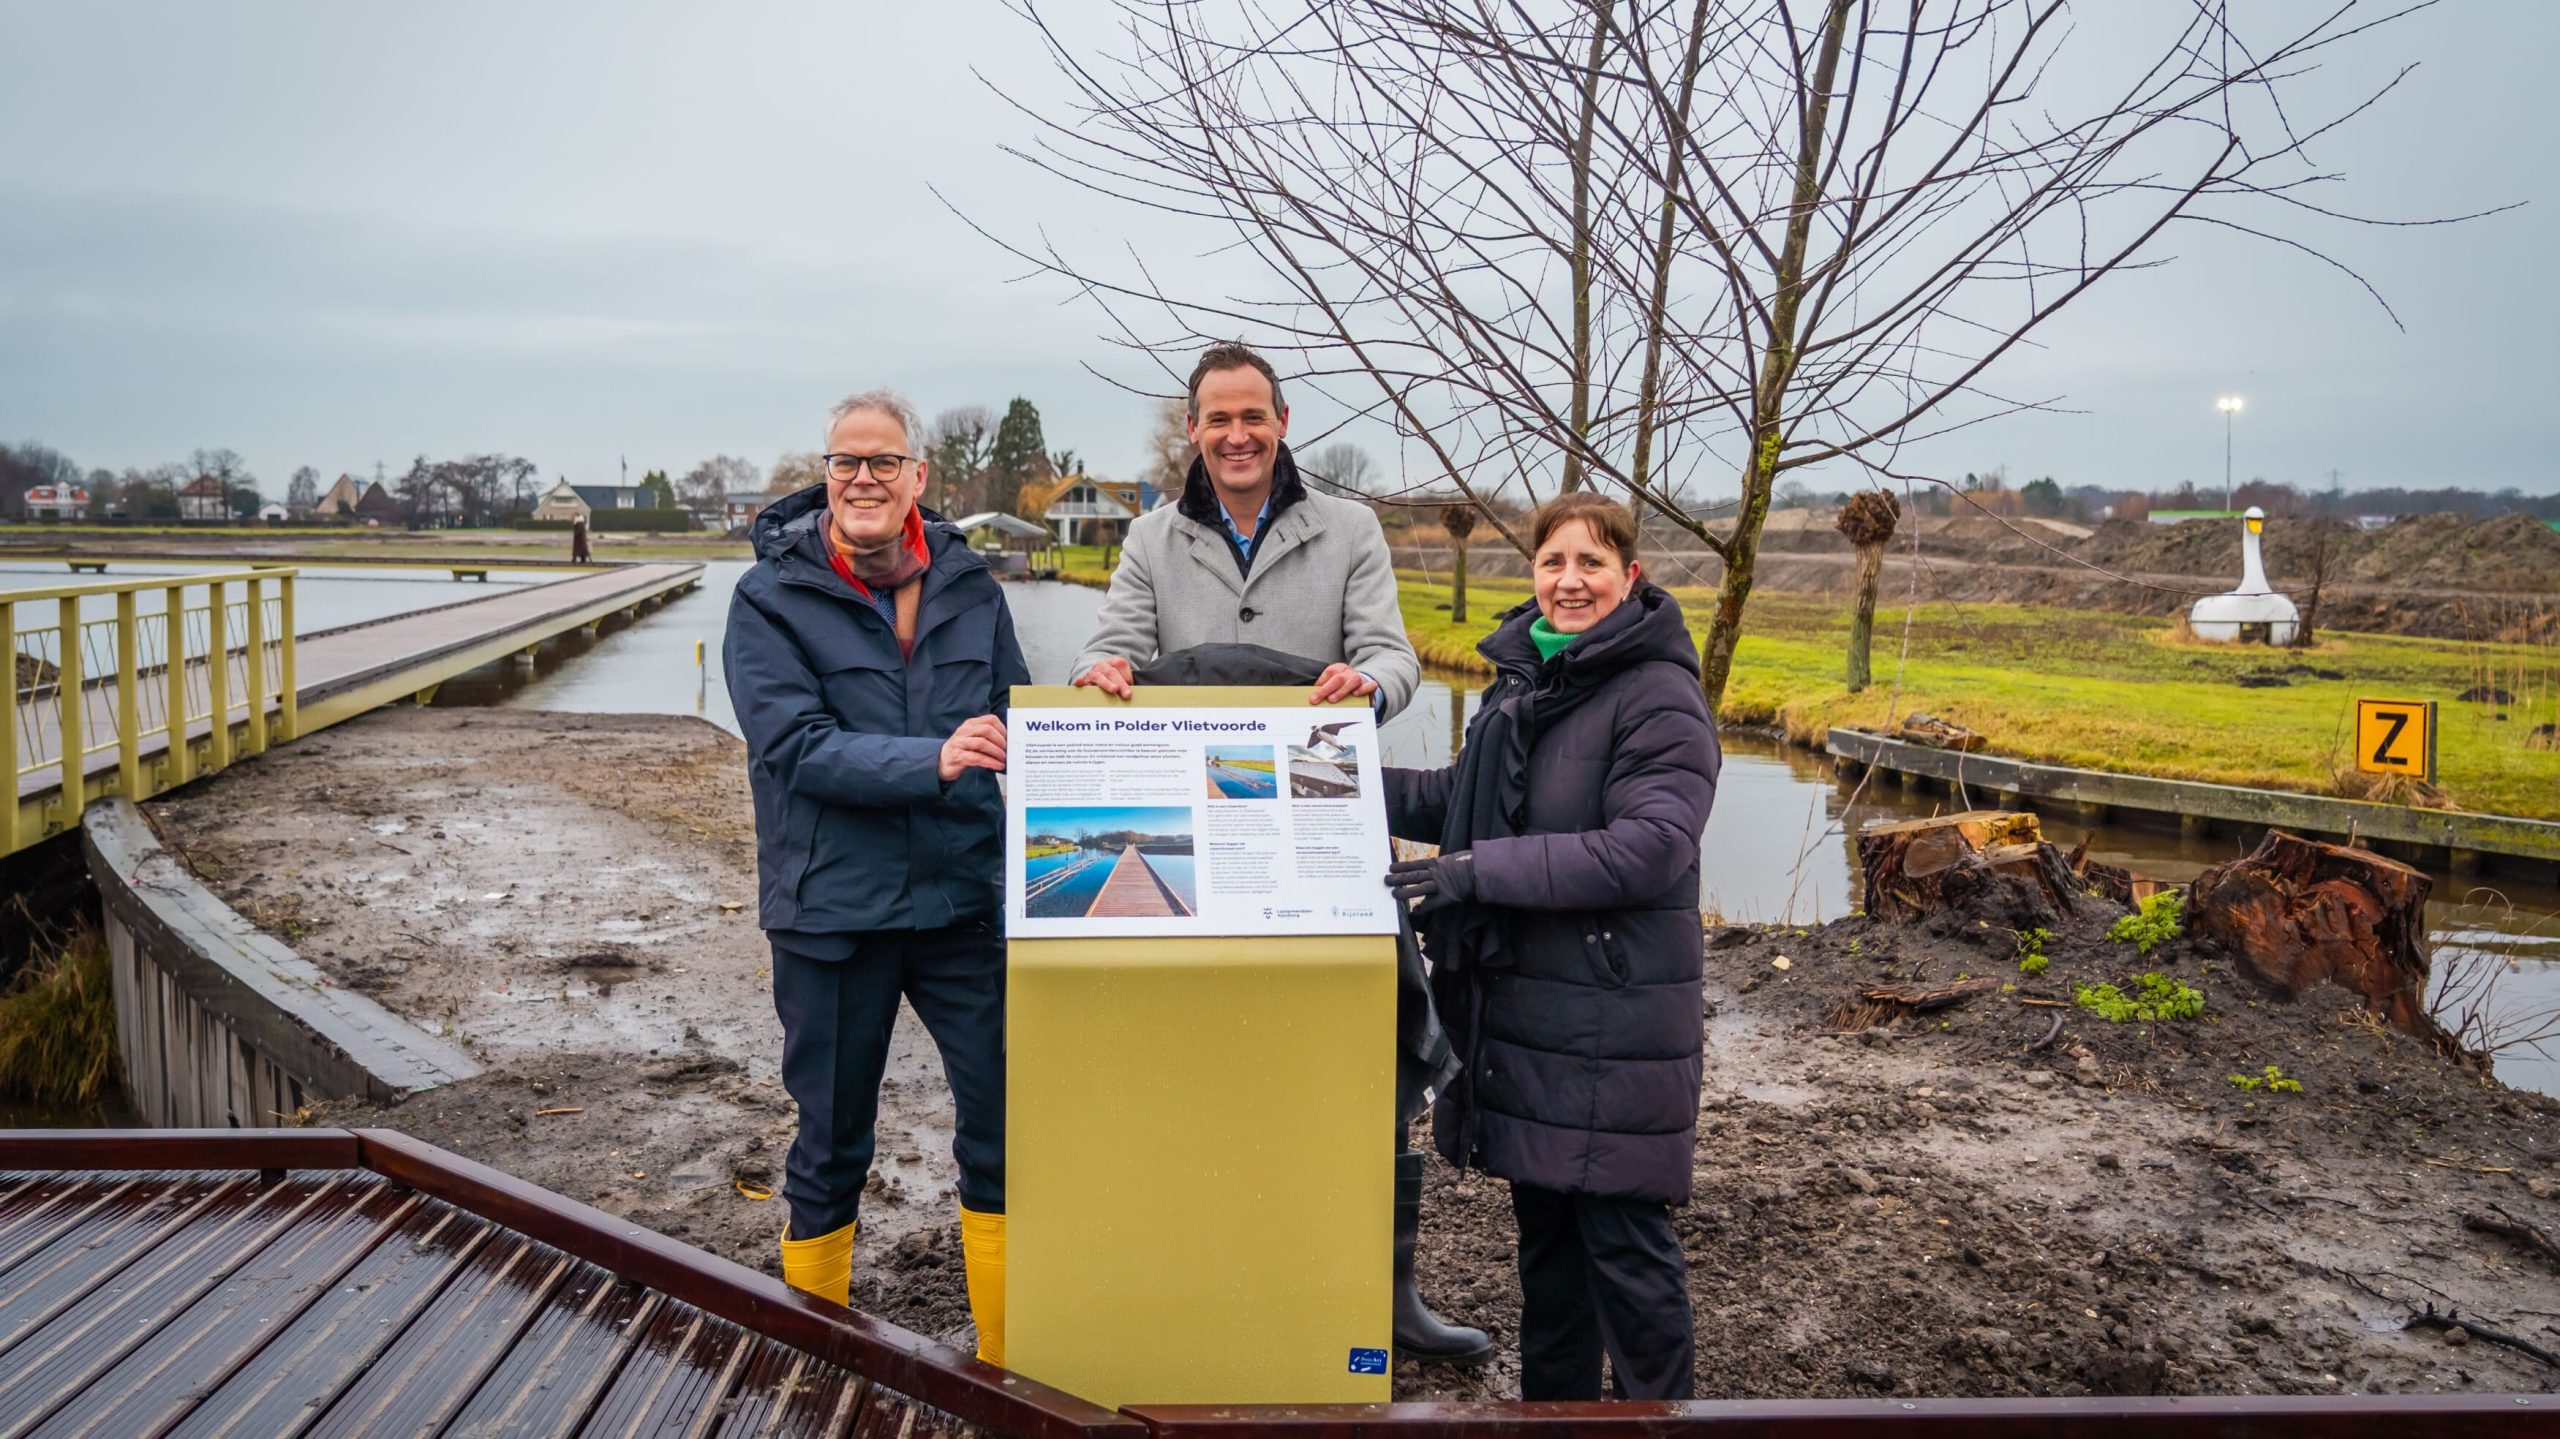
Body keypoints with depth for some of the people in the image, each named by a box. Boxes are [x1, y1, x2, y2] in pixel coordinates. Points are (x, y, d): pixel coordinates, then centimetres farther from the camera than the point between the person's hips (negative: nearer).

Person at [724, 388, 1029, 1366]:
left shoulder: (968, 586, 5)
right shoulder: (771, 597, -5)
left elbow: (1016, 720, 13)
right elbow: (794, 746, -16)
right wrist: (931, 762, -29)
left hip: (966, 900, 3)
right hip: (833, 909, -2)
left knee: (1005, 1125, 5)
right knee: (831, 1147, 12)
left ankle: (1008, 1362, 23)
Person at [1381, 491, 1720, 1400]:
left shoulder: (1660, 697, -13)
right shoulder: (1521, 677, 13)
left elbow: (1647, 848, -22)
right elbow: (1466, 801, 21)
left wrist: (1481, 871, -24)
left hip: (1615, 1018, -8)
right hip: (1521, 1003, 8)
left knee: (1623, 1239, 1)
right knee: (1544, 1224, 19)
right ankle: (1550, 1400, 33)